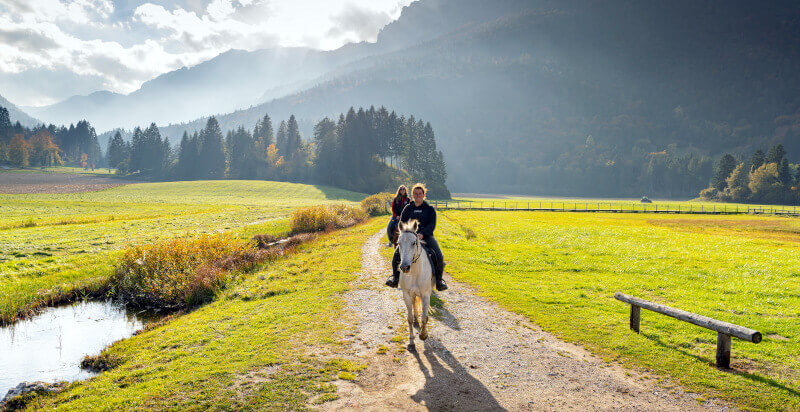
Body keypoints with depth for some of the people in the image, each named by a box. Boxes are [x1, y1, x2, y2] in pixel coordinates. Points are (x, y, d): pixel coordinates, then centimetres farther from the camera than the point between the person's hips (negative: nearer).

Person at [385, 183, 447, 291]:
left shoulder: (430, 209, 10)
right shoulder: (408, 208, 16)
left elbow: (432, 225, -2)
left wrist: (422, 233, -21)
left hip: (426, 236, -1)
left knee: (438, 256, -26)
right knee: (397, 254, -25)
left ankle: (438, 279, -8)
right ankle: (395, 276, -4)